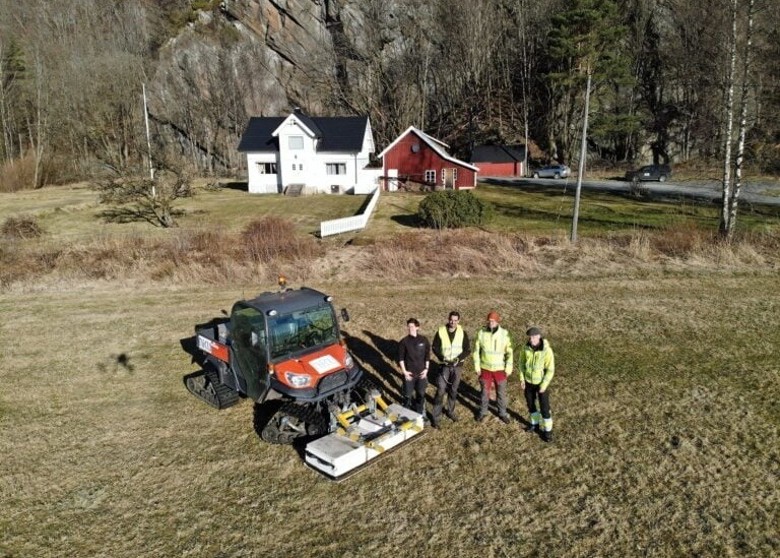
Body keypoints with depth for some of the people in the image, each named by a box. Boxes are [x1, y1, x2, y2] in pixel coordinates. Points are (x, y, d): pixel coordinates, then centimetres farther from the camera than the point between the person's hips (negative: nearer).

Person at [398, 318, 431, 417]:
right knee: (408, 394, 7)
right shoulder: (404, 341, -10)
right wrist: (404, 371, -10)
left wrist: (426, 369, -1)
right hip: (409, 373, -2)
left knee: (421, 393, 15)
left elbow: (427, 355, 3)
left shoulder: (424, 340, -5)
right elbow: (401, 358, -5)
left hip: (421, 372, 2)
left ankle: (420, 413, 35)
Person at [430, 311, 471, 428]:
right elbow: (435, 348, -2)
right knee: (440, 391, -5)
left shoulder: (463, 333, -6)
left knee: (453, 390, 15)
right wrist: (442, 358, -18)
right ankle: (436, 417, 4)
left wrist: (458, 358, -19)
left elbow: (467, 350, -2)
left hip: (457, 366, 2)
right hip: (444, 366, -2)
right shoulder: (441, 332, -9)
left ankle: (450, 411, 35)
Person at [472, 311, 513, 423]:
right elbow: (476, 350, -2)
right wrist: (477, 366, -3)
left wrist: (508, 368, -6)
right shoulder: (481, 333, -11)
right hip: (485, 369, 1)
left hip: (500, 369, 0)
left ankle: (502, 413, 33)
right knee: (485, 391, 15)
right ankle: (483, 412, 34)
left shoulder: (504, 334, -13)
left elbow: (509, 352, -5)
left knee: (501, 392, 13)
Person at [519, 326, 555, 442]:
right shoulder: (526, 347, -13)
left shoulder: (547, 350, -26)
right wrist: (522, 379, -3)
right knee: (530, 404, 19)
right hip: (528, 382, 4)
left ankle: (547, 430, 24)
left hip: (542, 383, -4)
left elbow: (550, 370, -19)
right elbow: (522, 363, 2)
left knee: (544, 407, 4)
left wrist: (543, 386, -19)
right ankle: (534, 424, 42)